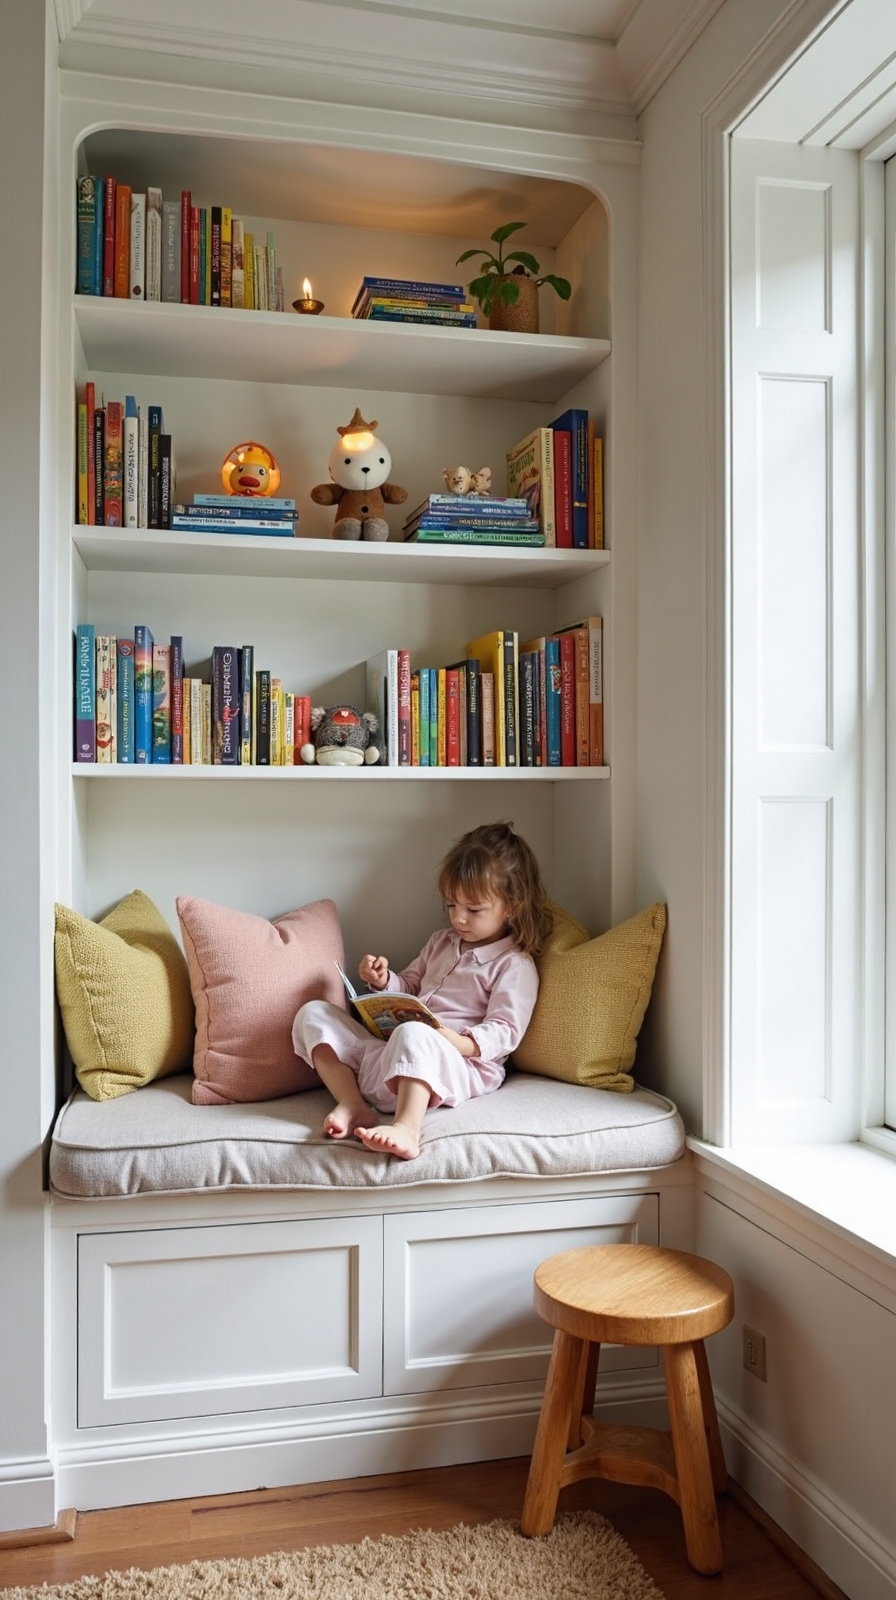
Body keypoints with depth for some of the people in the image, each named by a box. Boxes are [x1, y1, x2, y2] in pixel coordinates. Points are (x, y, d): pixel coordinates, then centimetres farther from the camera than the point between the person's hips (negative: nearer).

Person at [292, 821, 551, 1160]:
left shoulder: (515, 965, 0)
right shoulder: (442, 942, 24)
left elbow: (504, 1031, -9)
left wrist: (461, 1043, -28)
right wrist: (384, 982, 5)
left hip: (460, 1065, -8)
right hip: (388, 1054, 8)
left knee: (412, 1034, -41)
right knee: (313, 1013, -1)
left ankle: (406, 1129, -55)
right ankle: (353, 1104, -21)